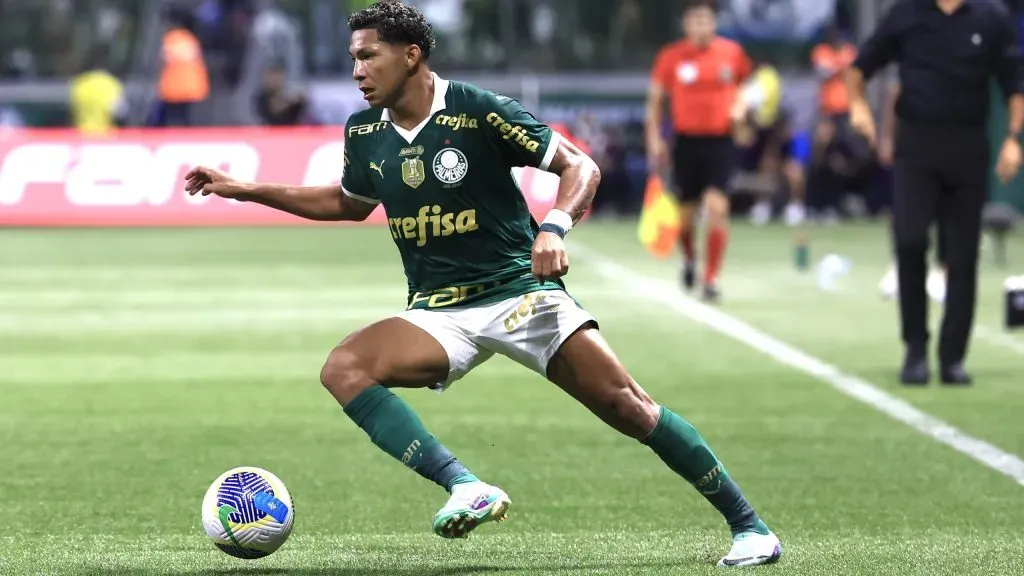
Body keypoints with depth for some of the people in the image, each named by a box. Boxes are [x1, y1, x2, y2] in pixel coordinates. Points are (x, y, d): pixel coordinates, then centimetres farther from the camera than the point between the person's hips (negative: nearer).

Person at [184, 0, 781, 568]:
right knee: (343, 369, -23)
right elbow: (350, 203, 26)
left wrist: (554, 229, -28)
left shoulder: (480, 111, -11)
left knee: (627, 407, -15)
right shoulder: (364, 133, 5)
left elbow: (580, 167, -8)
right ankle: (467, 489, -33)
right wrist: (245, 190, 22)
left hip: (519, 291, -5)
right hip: (438, 314, 5)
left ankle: (749, 525, -2)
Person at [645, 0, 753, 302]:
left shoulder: (732, 53, 0)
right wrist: (654, 139, 0)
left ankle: (711, 279, -9)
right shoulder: (671, 57, -2)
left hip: (720, 140, -1)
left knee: (717, 207, -15)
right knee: (685, 213, 8)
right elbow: (655, 99, 7)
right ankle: (689, 259, 40)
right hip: (686, 141, 1)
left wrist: (741, 106, -2)